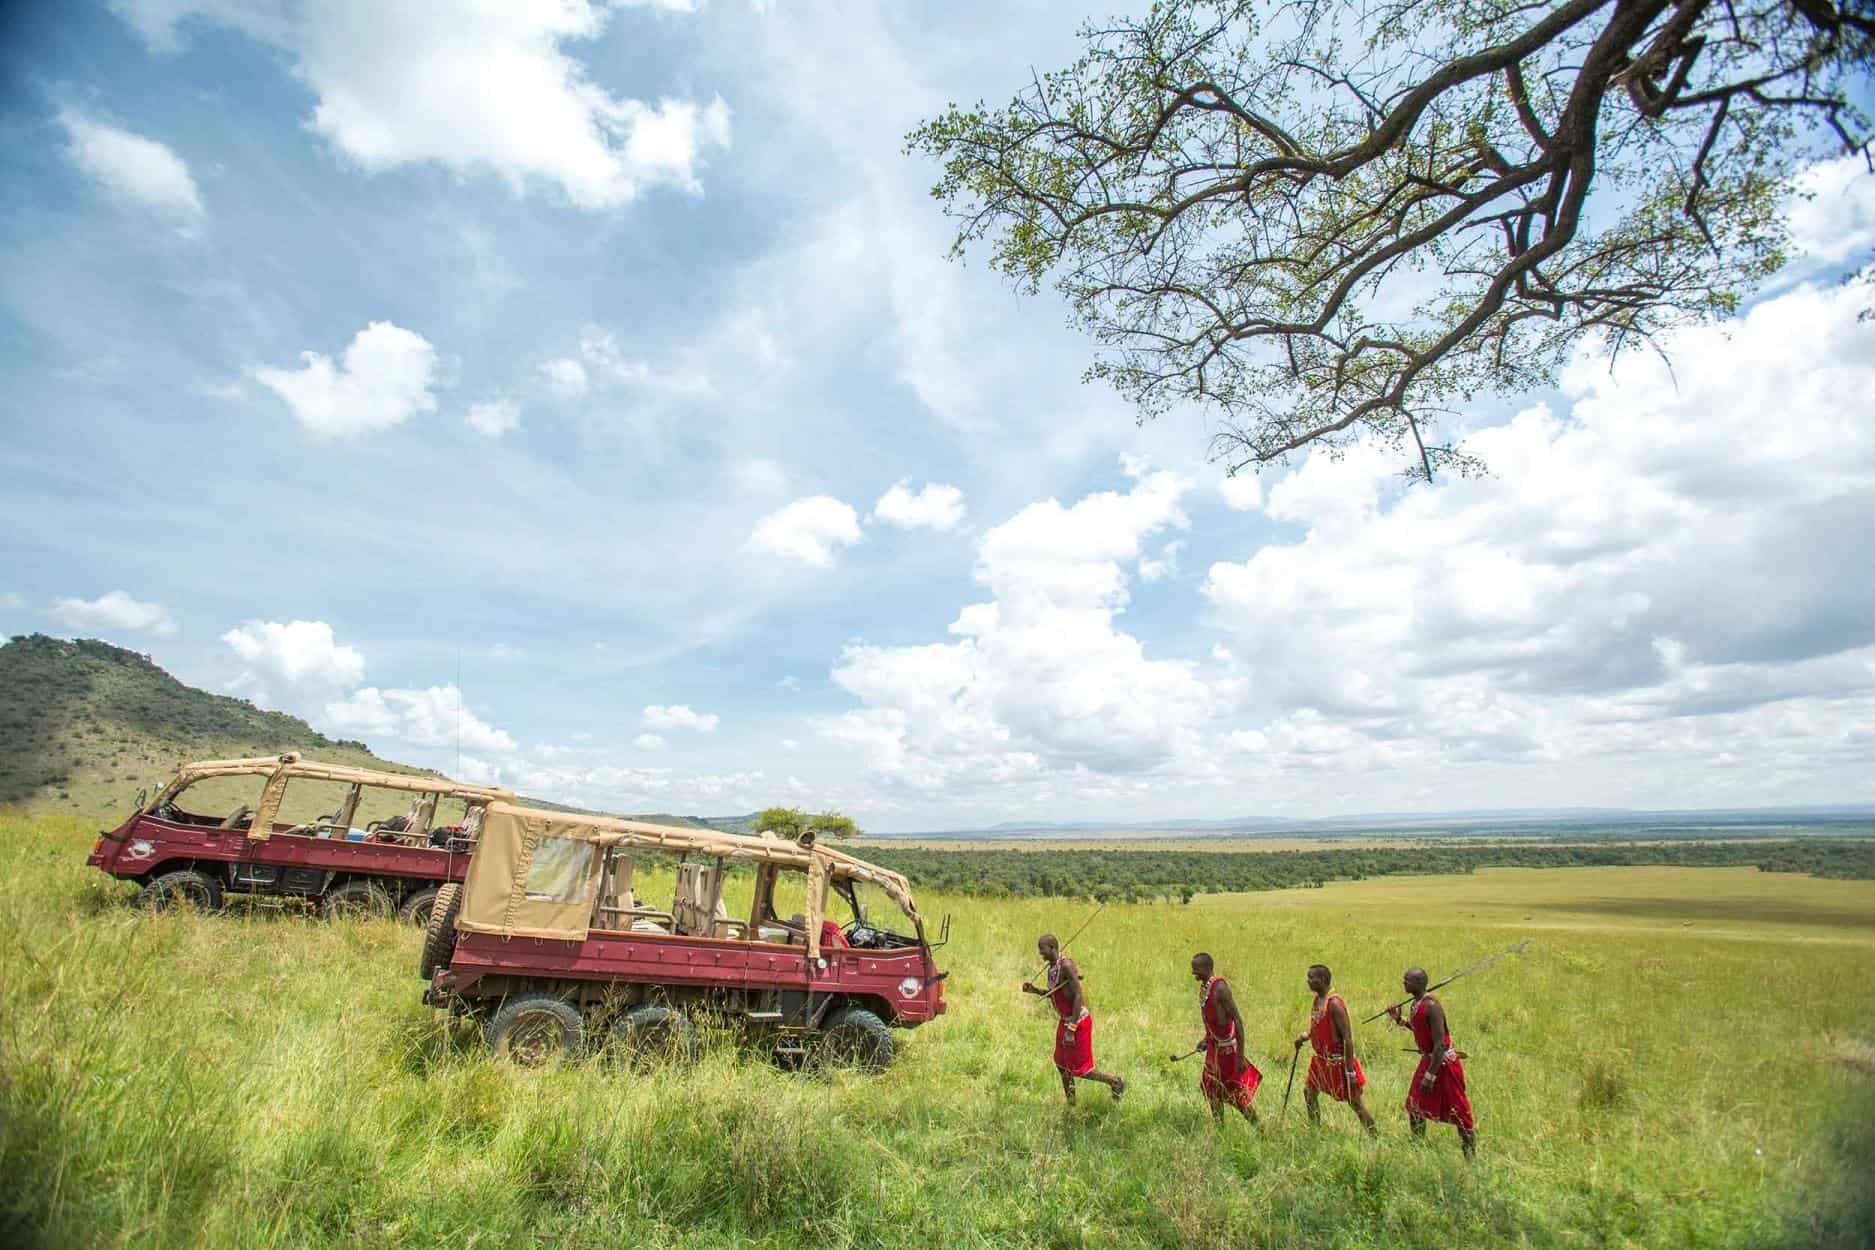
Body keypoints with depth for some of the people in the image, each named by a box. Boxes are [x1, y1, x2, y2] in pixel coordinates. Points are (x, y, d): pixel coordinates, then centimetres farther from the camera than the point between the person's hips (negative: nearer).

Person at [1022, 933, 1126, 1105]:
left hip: (1079, 1022, -9)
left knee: (1079, 1069, 2)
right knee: (1061, 1064, 16)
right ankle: (1071, 1104, 31)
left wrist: (1071, 1030, -26)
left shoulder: (1066, 965, -24)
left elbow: (1078, 996, -27)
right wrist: (1035, 990, 1)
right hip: (1065, 1020, 9)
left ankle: (1116, 1083, 21)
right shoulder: (1051, 967, 4)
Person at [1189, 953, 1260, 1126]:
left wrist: (1240, 1057, -23)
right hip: (1214, 1047, 8)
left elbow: (1238, 1020, -23)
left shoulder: (1220, 988, -23)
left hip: (1227, 1048, -8)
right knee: (1211, 1091, 16)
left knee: (1236, 1095, 4)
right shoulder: (1204, 986, 3)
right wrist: (1206, 1038, 15)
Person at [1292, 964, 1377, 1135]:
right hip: (1321, 1059, 9)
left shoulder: (1334, 1004, -23)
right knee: (1309, 1092, 16)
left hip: (1338, 1061, -9)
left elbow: (1348, 1038, -24)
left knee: (1355, 1102, 4)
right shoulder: (1317, 999, 4)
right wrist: (1306, 1036, 1)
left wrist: (1350, 1071, -24)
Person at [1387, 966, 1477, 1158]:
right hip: (1427, 1060, 10)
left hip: (1444, 1063, -10)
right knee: (1415, 1107, 17)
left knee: (1458, 1112, 3)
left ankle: (1470, 1155, 16)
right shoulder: (1415, 1003, 3)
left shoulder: (1432, 1006, -25)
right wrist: (1400, 1019, 5)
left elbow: (1440, 1044, -26)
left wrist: (1430, 1076, -24)